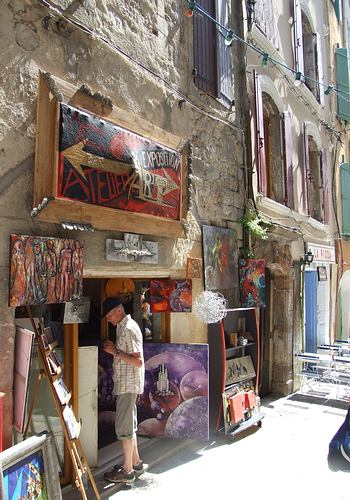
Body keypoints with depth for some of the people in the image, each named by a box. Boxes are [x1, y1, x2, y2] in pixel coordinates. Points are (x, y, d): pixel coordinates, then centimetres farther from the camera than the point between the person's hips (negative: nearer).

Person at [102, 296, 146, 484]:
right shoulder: (125, 326, 11)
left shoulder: (128, 329, -20)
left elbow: (138, 361, -25)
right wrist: (114, 348, 4)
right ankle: (136, 463, 31)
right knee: (129, 424, 18)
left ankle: (127, 471, 13)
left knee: (124, 426, 0)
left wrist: (115, 352, -21)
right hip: (126, 384, 10)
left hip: (128, 385, -10)